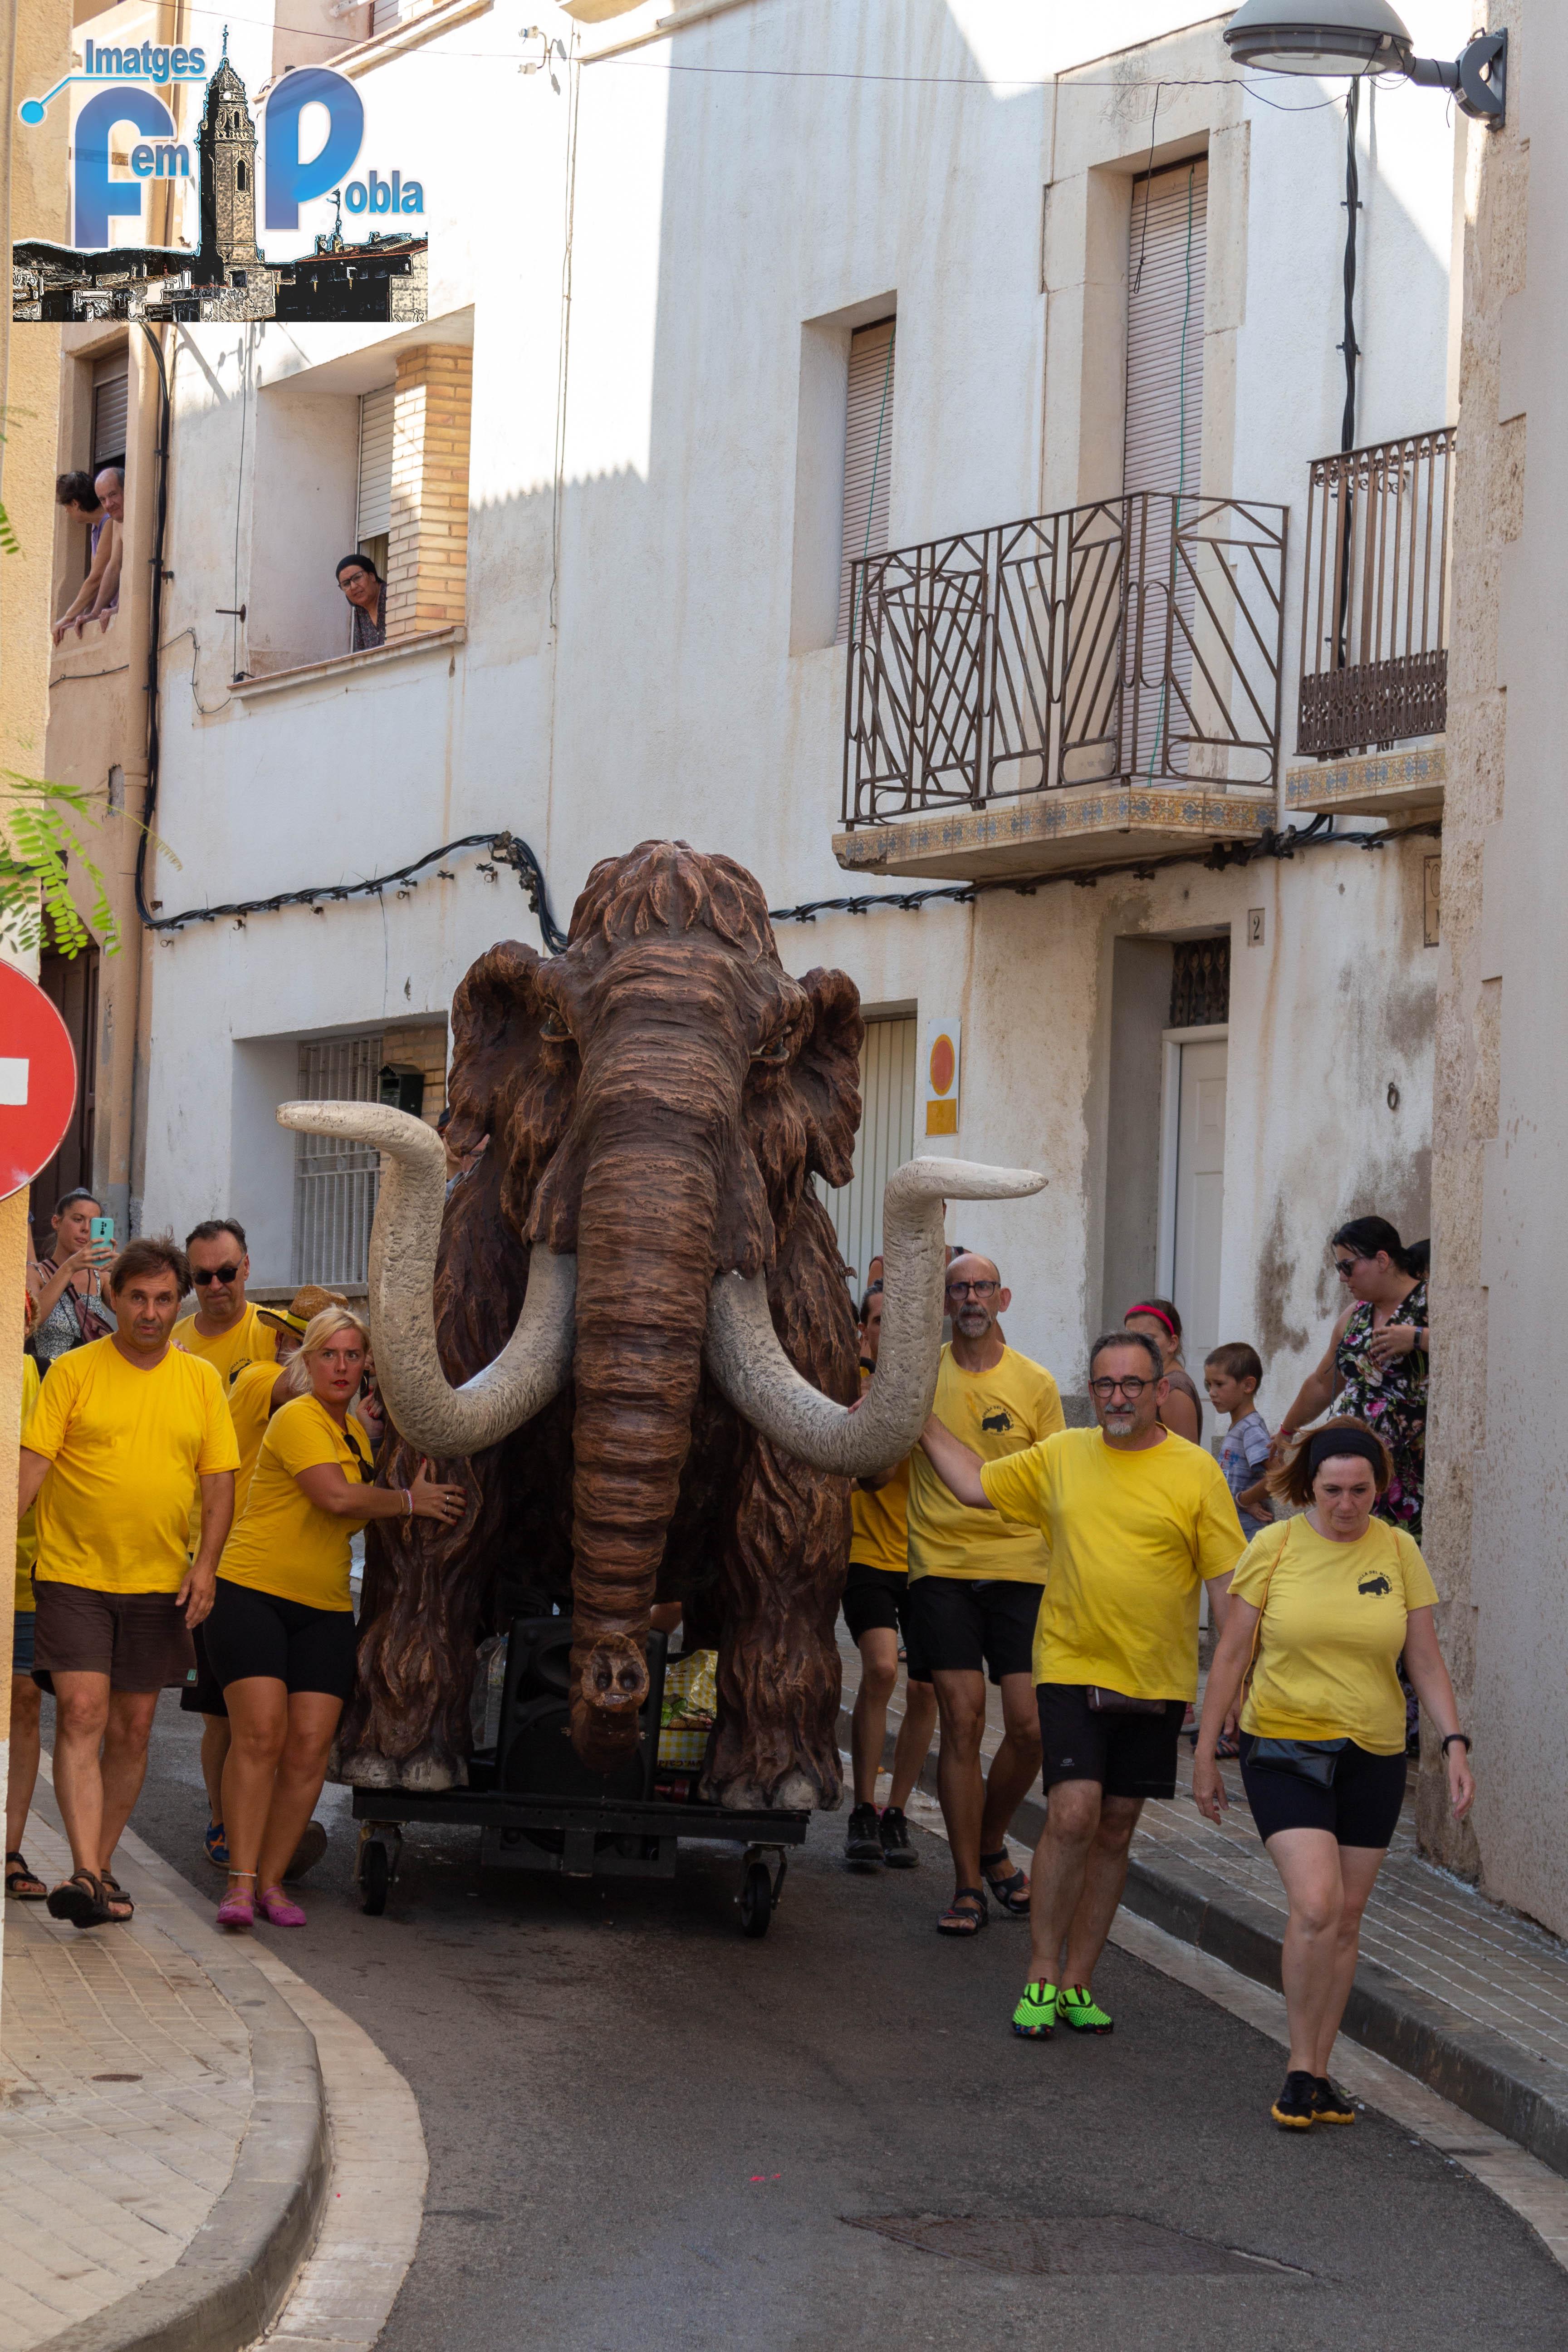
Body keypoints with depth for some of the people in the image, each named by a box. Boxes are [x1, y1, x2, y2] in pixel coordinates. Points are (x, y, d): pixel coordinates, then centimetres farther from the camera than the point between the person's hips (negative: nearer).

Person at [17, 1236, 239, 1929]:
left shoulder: (201, 1380, 7)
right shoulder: (74, 1372, -2)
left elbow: (219, 1479, 8)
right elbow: (31, 1463, -6)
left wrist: (205, 1564, -3)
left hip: (159, 1585, 3)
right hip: (74, 1576, -3)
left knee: (132, 1729, 8)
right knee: (81, 1715, -14)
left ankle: (101, 1866, 19)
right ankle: (85, 1873, -20)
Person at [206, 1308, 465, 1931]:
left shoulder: (355, 1432, 18)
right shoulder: (298, 1419, -8)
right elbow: (336, 1497, -19)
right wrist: (409, 1500, -6)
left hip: (324, 1608, 7)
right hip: (254, 1595, -7)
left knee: (309, 1746, -4)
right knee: (260, 1734, -15)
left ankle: (271, 1880, 2)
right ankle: (241, 1883, -13)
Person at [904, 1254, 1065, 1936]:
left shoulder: (1035, 1385, 5)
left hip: (1021, 1568, 1)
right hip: (942, 1568, -1)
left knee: (1031, 1725, -5)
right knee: (962, 1720, -6)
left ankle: (992, 1846, 21)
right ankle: (968, 1885, 1)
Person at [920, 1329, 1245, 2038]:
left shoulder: (1196, 1472, -2)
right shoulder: (1061, 1456, 5)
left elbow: (1227, 1580, -1)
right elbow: (977, 1486, 17)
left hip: (1156, 1683, 0)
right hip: (1073, 1668, 0)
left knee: (1115, 1829, 7)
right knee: (1073, 1813, -13)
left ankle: (1078, 1980, 16)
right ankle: (1041, 1977, -2)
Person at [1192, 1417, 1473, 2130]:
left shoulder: (1397, 1551, 1)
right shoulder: (1274, 1548, -6)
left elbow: (1426, 1662, 4)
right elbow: (1230, 1656, -1)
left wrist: (1455, 1746, -7)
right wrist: (1204, 1756, 0)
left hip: (1372, 1757, 3)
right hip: (1283, 1750, -3)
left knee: (1345, 1924, 7)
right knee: (1316, 1906, -18)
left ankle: (1318, 2073, 19)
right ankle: (1302, 2067, -3)